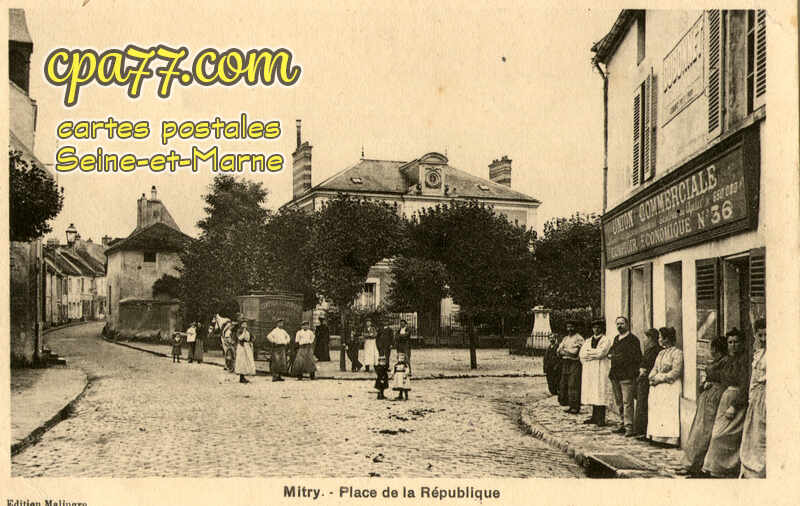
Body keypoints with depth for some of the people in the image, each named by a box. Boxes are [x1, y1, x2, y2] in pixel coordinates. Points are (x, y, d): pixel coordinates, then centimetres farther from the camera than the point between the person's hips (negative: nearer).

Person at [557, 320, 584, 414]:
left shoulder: (579, 338, -4)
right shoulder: (565, 338, 19)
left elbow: (575, 352, -13)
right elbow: (559, 351, 11)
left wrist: (564, 351, -4)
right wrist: (568, 352, -7)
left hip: (575, 363, -7)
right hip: (565, 363, 7)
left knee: (573, 385, -10)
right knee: (564, 384, 4)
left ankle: (575, 407, -6)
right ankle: (571, 406, 10)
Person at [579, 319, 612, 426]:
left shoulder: (606, 340, 1)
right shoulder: (588, 341, 17)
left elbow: (601, 353, -13)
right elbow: (581, 354, 4)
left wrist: (589, 352, -2)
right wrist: (594, 354, -8)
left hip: (601, 369, -5)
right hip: (589, 370, 5)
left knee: (600, 394, -8)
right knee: (592, 394, 5)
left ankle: (601, 419, -8)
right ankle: (594, 417, 11)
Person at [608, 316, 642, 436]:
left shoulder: (633, 339, -6)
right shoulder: (616, 339, 18)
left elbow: (636, 358, -11)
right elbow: (610, 353, 26)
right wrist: (611, 355, 6)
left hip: (627, 376, -8)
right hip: (615, 376, 8)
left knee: (627, 402, -9)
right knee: (619, 402, 13)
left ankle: (629, 427, -8)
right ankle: (623, 424, 23)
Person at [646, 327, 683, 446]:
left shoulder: (677, 353, -6)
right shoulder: (661, 353, 19)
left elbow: (675, 372, -13)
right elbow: (655, 368, 19)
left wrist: (660, 378, -12)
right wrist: (652, 377, -2)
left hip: (671, 386, -8)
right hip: (657, 387, 8)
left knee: (669, 413, -10)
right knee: (656, 412, 2)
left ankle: (670, 438, -10)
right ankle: (658, 437, 4)